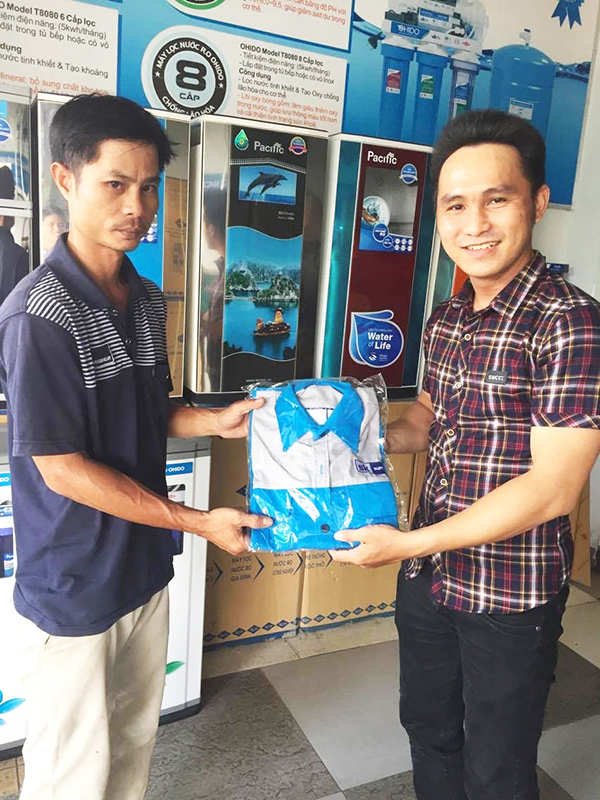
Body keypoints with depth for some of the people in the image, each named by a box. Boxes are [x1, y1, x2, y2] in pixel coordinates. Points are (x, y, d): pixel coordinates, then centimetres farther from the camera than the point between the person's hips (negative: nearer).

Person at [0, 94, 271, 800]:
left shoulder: (146, 299, 4)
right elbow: (62, 469, -21)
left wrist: (216, 420, -5)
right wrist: (199, 522, -19)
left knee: (135, 740, 24)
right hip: (73, 588, -7)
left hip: (145, 568, 7)